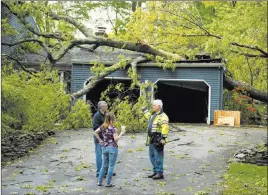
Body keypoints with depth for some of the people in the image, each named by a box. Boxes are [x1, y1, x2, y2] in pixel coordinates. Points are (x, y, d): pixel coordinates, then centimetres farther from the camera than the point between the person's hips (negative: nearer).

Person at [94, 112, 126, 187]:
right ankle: (108, 183, 5)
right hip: (112, 148, -6)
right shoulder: (113, 128, -13)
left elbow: (96, 132, 9)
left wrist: (100, 140, 10)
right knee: (111, 166, 3)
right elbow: (116, 139, -17)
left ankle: (99, 181, 14)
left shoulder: (103, 127, 5)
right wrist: (122, 133, -9)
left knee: (104, 165, 15)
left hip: (104, 147, 6)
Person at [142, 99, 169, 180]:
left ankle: (160, 173, 0)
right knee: (152, 156, 15)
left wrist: (163, 138, -29)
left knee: (158, 157, -6)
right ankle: (155, 171, 25)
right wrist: (145, 111, 52)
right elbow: (149, 117, 41)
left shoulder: (163, 116, -14)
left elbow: (165, 128, -24)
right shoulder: (153, 115, 16)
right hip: (152, 139, 10)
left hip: (158, 140, -10)